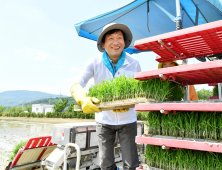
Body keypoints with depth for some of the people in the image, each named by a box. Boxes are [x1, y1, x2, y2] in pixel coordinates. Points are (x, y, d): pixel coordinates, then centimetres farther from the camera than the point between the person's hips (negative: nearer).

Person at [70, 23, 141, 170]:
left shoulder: (134, 64, -7)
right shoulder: (95, 63, -10)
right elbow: (76, 86, -18)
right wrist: (84, 99, -40)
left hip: (127, 120, 0)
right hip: (104, 120, 0)